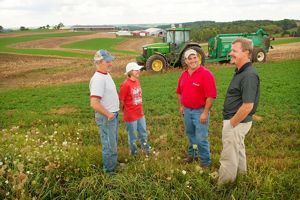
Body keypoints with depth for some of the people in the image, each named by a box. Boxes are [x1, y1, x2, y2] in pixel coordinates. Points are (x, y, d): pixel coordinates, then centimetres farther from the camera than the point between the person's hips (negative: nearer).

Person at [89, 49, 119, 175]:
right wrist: (108, 115, -20)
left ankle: (114, 163, 43)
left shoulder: (106, 74, 6)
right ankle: (109, 171, 21)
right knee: (109, 144, 4)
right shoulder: (98, 79, -24)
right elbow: (94, 103, -31)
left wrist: (114, 113, 13)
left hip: (113, 114, 9)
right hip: (106, 117, -9)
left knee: (113, 142, 24)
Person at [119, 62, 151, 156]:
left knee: (143, 132, 22)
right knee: (132, 135, 12)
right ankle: (134, 152, 32)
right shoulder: (125, 84, -22)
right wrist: (125, 111, -3)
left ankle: (145, 147, 43)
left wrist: (140, 109, 14)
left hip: (140, 113, 7)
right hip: (131, 115, -7)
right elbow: (121, 101, -15)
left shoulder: (137, 81, 2)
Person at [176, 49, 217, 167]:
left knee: (201, 138, 0)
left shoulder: (206, 74, -17)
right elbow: (180, 92, 17)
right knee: (190, 134, 21)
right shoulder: (184, 75, 5)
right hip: (187, 110, 7)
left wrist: (205, 112, -21)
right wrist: (181, 106, 14)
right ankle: (192, 154, 41)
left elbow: (211, 95, -20)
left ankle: (205, 161, 17)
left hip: (200, 111, -6)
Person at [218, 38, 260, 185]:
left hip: (236, 123, -10)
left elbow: (247, 106, -29)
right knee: (238, 149, 28)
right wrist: (231, 122, 13)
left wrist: (231, 123, -19)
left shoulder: (249, 75, -25)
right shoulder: (240, 72, 6)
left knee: (229, 156, 3)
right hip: (235, 121, 10)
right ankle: (240, 172, 50)